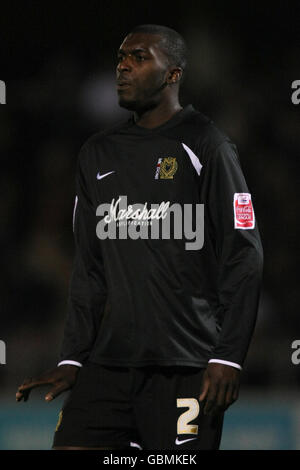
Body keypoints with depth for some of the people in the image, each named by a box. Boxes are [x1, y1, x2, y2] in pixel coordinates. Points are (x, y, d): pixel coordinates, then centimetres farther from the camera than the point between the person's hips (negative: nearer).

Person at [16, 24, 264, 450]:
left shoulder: (205, 146, -1)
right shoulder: (98, 154, 17)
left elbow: (243, 259, -5)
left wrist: (228, 357, -13)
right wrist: (73, 359, 13)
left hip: (186, 366, -5)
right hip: (109, 363, 6)